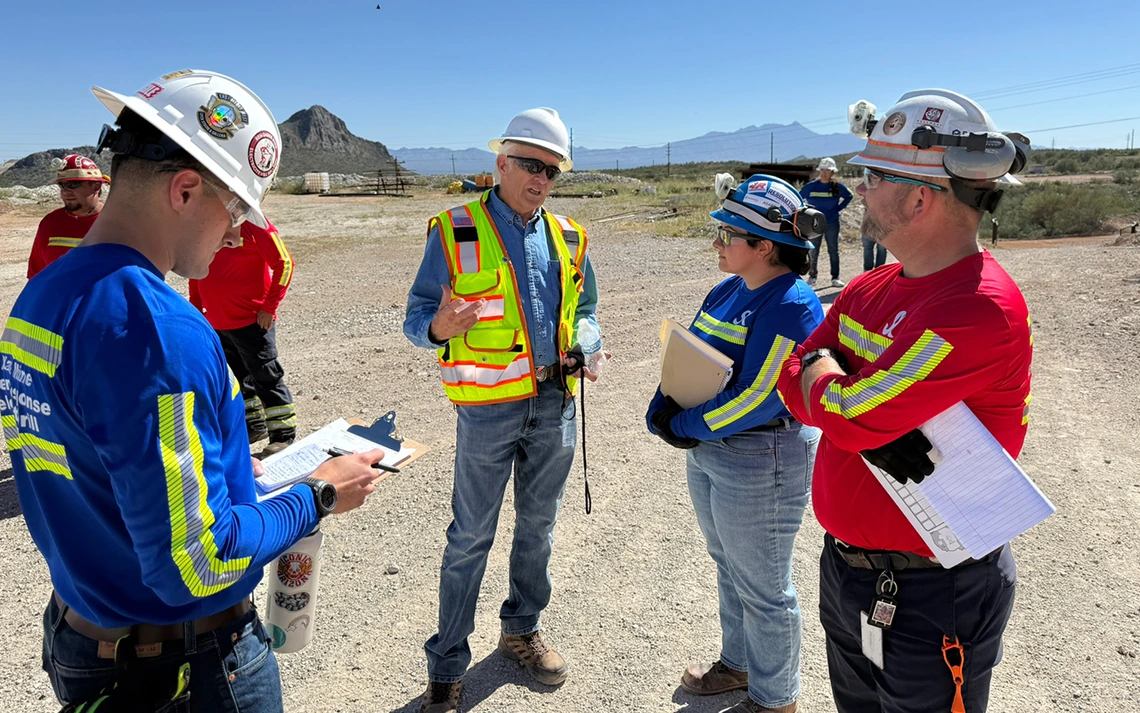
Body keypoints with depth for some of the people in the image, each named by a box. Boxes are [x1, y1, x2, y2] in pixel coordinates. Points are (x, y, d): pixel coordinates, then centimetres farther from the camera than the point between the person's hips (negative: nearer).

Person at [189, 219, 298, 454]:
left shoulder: (253, 223, -13)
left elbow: (284, 263, -14)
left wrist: (269, 307, -14)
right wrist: (195, 305, 12)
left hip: (252, 320, -7)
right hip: (216, 322, 7)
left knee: (267, 378, 2)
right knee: (237, 378, 17)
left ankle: (283, 434, 13)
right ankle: (254, 425, 33)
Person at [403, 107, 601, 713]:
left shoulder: (568, 237, 7)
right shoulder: (454, 231, -7)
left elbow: (584, 312, 18)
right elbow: (416, 318, -7)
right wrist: (440, 326, -30)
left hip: (556, 403, 5)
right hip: (488, 408, -4)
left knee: (537, 526, 17)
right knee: (471, 536, 4)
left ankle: (521, 629, 39)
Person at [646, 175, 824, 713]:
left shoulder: (792, 306, -21)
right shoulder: (728, 292, 6)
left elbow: (759, 398, -26)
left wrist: (686, 426, -19)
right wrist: (661, 414, -9)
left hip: (761, 462, -9)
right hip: (709, 450, 9)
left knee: (762, 587, 8)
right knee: (730, 568, 24)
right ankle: (738, 663, 46)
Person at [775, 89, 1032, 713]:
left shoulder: (982, 308, -25)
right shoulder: (869, 290, 3)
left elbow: (848, 415, -28)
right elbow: (794, 381, -2)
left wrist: (822, 368, -7)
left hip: (930, 597, -7)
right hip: (843, 567, 8)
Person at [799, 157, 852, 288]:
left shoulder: (838, 186, -2)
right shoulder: (811, 186, -4)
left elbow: (848, 196, 14)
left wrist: (839, 208, 4)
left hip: (832, 224, 1)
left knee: (834, 251, 4)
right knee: (813, 252, 4)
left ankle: (835, 278, 9)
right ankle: (812, 277, 15)